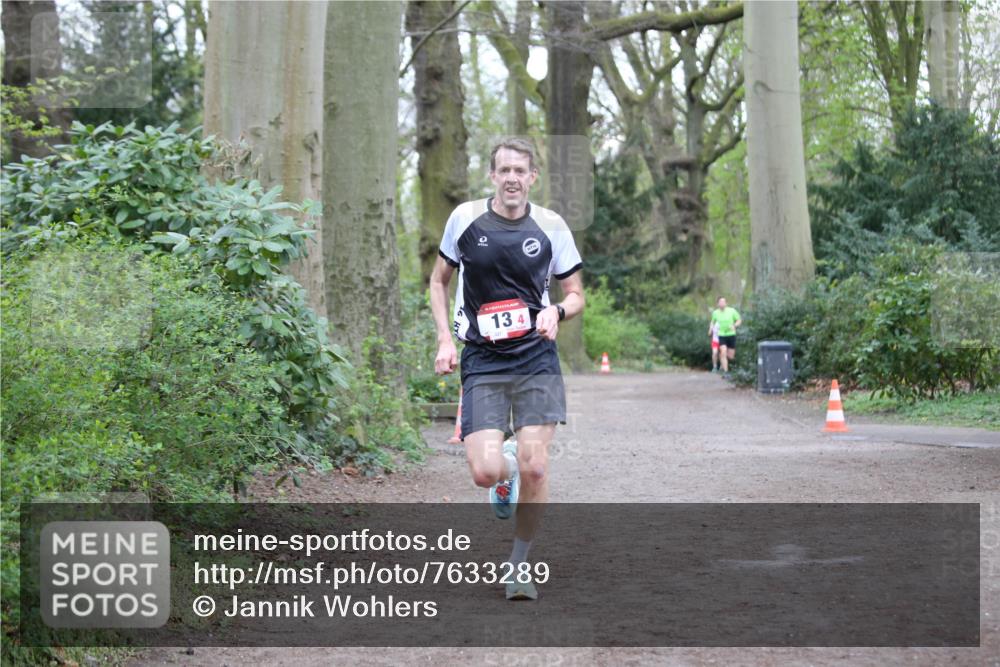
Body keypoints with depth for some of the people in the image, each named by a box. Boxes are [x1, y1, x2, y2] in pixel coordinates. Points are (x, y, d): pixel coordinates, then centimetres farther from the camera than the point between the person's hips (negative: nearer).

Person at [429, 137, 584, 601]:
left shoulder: (551, 226, -1)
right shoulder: (465, 218, 0)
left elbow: (575, 293, 9)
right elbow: (439, 280, 13)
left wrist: (557, 311, -14)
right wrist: (445, 339, 1)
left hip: (536, 359, 0)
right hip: (482, 362, 0)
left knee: (534, 467, -10)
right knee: (485, 472, -13)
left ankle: (519, 563, 11)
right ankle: (505, 471, 27)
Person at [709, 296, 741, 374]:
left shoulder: (732, 311, -6)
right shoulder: (715, 313, 0)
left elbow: (739, 320, 2)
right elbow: (713, 322, 20)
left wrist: (734, 325, -16)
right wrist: (711, 329, 3)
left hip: (731, 335, 0)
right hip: (721, 335, 0)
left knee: (731, 356, 3)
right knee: (723, 353, -18)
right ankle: (725, 371, -12)